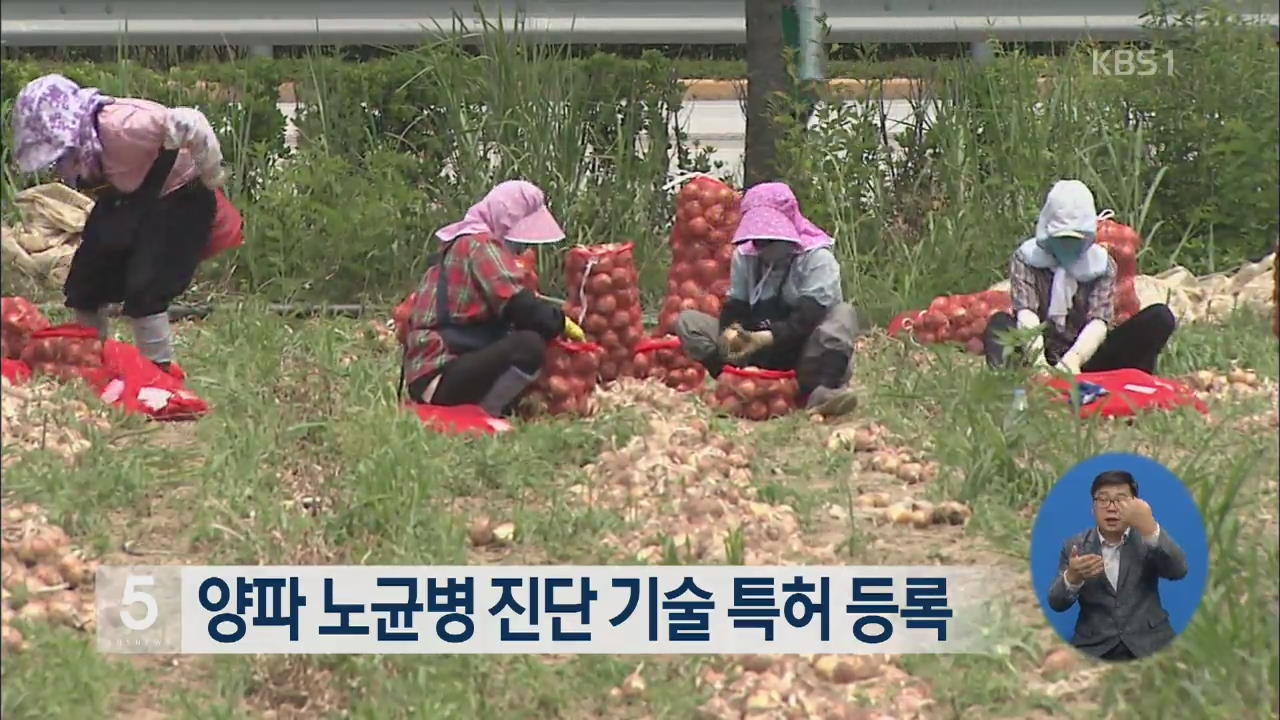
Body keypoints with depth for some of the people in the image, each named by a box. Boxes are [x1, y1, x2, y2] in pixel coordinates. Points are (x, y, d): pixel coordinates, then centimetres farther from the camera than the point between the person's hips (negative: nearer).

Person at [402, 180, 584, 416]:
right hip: (440, 379, -11)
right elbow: (519, 305, -20)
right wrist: (560, 323, -3)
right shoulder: (480, 246, -11)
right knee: (529, 345, -27)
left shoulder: (460, 245, 20)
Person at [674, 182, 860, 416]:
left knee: (843, 314, -29)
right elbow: (733, 307, 0)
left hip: (800, 351, -3)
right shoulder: (744, 256, 6)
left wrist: (767, 338, -35)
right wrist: (730, 331, -25)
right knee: (687, 320, -9)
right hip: (756, 353, 4)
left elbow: (809, 316, -20)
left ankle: (820, 391, -48)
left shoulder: (816, 257, -9)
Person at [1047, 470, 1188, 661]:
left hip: (1149, 645, 0)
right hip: (1094, 647, 0)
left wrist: (1149, 528, -31)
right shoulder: (1075, 546, 8)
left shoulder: (1149, 539, 5)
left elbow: (1178, 571, -14)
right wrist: (1072, 577, -23)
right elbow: (1057, 603, 0)